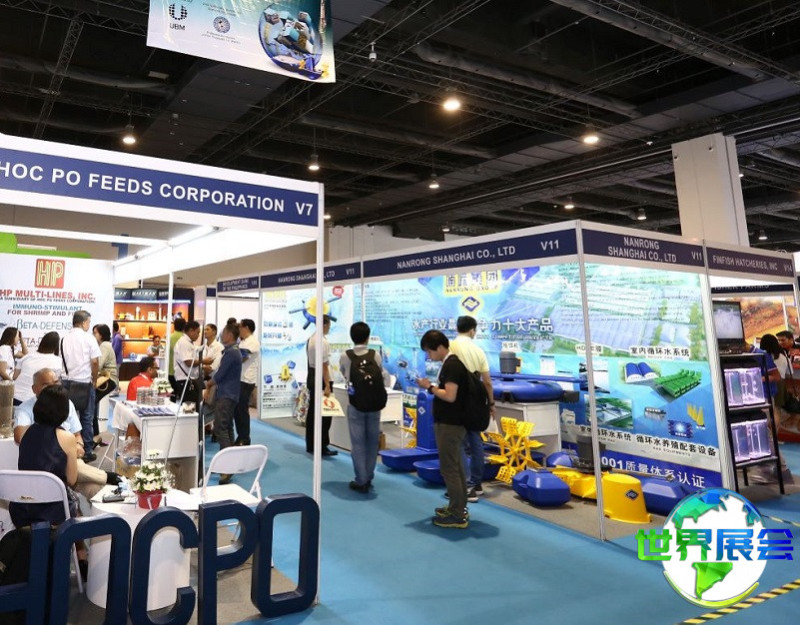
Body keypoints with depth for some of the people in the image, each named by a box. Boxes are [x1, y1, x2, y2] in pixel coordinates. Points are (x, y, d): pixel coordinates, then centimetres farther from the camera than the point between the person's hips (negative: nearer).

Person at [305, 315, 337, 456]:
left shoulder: (310, 339, 11)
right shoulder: (323, 342, -18)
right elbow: (324, 365, -21)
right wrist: (327, 386, -21)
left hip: (311, 377, 10)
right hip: (320, 378, -10)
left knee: (312, 412, 15)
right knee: (325, 414, -3)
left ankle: (310, 445, 23)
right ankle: (322, 447, 1)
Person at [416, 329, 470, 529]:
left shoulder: (451, 365, -19)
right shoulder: (452, 363, 12)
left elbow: (450, 396, -25)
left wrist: (430, 388, -14)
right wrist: (433, 387, 4)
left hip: (449, 424, -11)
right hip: (453, 422, 11)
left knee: (448, 468, -4)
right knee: (456, 467, 16)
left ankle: (457, 515, 4)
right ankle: (459, 508, 26)